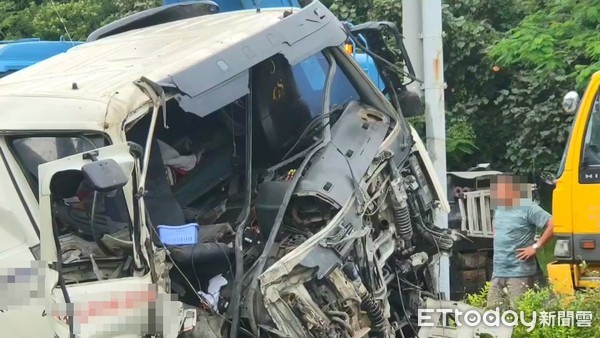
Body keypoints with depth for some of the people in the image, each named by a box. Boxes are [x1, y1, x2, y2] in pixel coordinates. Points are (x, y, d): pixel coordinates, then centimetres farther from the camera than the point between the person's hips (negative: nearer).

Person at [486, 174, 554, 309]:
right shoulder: (498, 208, 13)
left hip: (520, 273, -8)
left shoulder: (528, 208, -10)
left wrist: (536, 247, -16)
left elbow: (553, 224, -17)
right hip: (498, 272, 8)